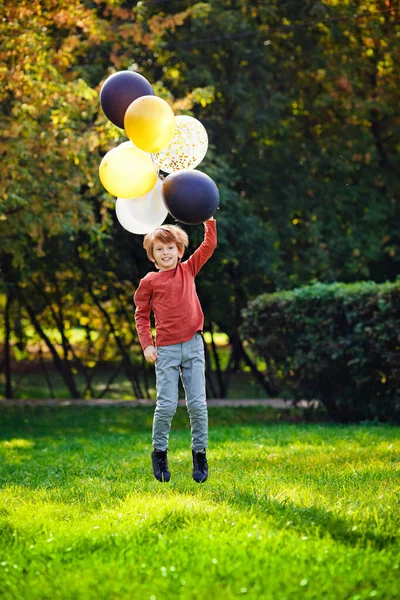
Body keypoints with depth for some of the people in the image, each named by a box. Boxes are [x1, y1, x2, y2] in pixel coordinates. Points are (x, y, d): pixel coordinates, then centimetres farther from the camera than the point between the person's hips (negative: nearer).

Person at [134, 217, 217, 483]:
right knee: (167, 405, -3)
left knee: (198, 404, 2)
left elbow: (209, 245, 5)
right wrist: (147, 344, -2)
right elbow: (141, 314, 6)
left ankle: (200, 454, 13)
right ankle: (159, 452, 15)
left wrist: (209, 220, -6)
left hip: (193, 345, 2)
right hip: (166, 350, -2)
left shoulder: (188, 270, 8)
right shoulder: (149, 282, 1)